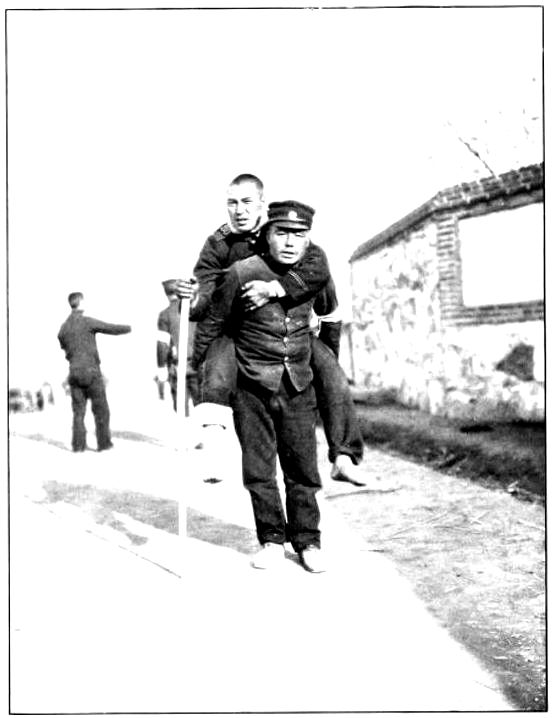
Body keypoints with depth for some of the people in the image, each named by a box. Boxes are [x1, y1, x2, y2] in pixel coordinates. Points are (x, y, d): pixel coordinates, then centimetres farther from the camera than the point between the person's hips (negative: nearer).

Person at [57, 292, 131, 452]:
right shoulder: (88, 321, -10)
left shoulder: (63, 327, 7)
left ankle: (78, 444, 3)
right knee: (100, 409, 5)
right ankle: (104, 442, 7)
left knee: (78, 410, 8)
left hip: (74, 373, 5)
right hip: (91, 372, -5)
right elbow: (112, 328, -4)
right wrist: (128, 328, 15)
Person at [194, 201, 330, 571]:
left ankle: (307, 541, 19)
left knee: (302, 468, 5)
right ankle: (272, 540, 20)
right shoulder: (242, 273, -11)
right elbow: (215, 324, 1)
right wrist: (192, 369, 9)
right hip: (252, 387, -2)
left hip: (298, 387, 2)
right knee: (259, 470, 4)